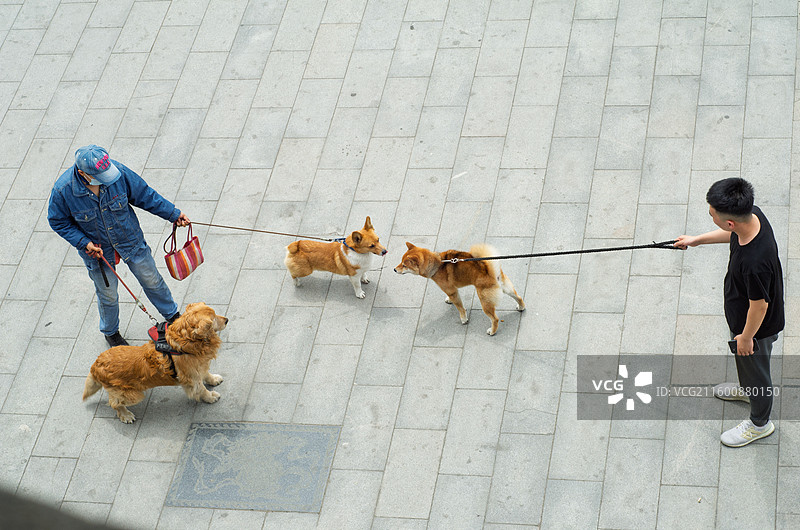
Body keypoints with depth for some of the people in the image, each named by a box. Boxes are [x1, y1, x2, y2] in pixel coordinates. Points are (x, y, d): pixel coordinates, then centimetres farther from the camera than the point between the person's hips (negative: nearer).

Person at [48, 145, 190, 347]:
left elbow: (144, 194, -11)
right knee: (108, 296, 20)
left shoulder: (118, 171, -27)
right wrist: (84, 243, -21)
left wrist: (173, 214, -8)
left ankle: (172, 315, 48)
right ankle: (110, 332, 50)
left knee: (152, 280, 20)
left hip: (131, 241, 1)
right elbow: (58, 222, -12)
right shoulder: (63, 190, -30)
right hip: (99, 251, -1)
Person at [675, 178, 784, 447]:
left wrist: (746, 337, -14)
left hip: (756, 325, -8)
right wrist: (698, 240, 9)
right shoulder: (752, 215, -24)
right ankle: (747, 389, 66)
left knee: (754, 368, 20)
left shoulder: (754, 263, -47)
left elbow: (759, 305, -30)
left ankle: (760, 423, 47)